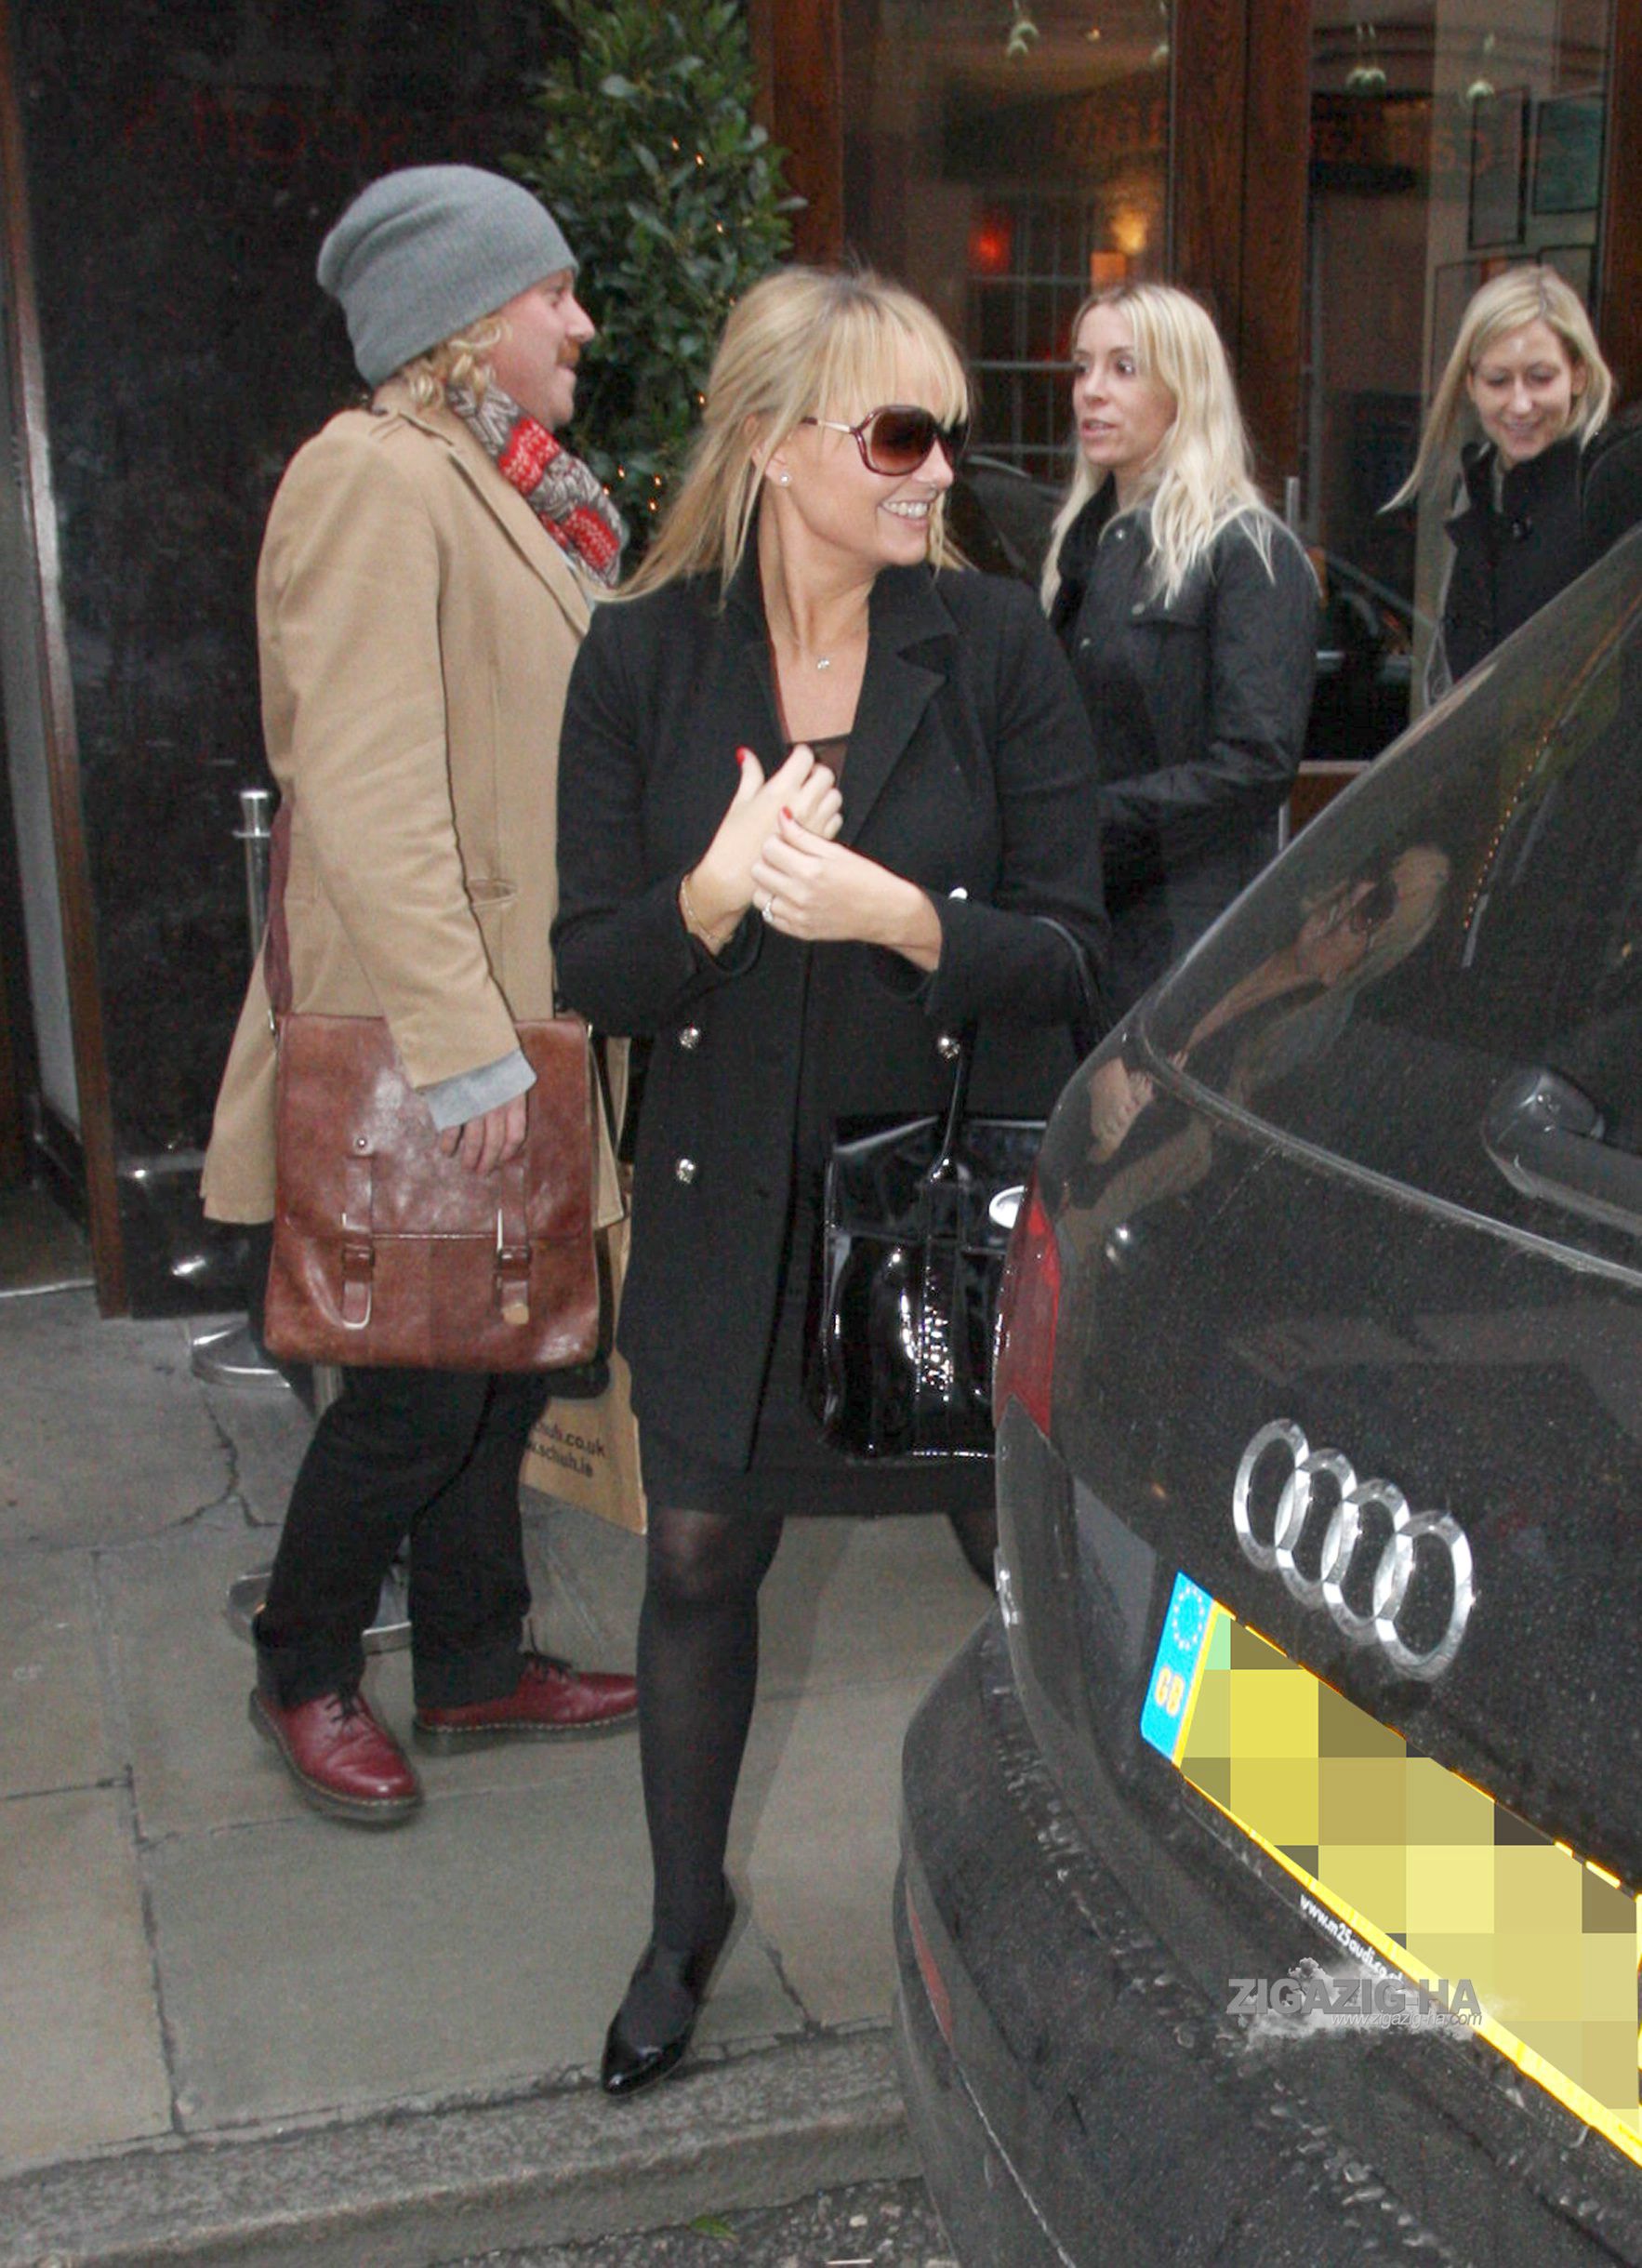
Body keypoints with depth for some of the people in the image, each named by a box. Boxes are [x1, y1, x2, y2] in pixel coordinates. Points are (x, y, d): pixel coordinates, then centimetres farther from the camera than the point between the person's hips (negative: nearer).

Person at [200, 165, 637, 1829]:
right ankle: (302, 1678, 25)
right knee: (422, 1388, 2)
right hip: (425, 1052, -9)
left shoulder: (517, 488, 16)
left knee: (505, 1355, 16)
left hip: (522, 1026, 9)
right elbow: (366, 794, -23)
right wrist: (458, 1047, -26)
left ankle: (473, 1666, 31)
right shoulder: (373, 477, -15)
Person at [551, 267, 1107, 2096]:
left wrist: (895, 913, -26)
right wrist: (714, 895, -25)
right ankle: (686, 1919, 36)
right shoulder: (642, 659, -4)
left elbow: (1065, 951, -8)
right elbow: (593, 973, -5)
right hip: (733, 1198, 1)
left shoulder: (996, 645, -6)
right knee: (698, 1559, 10)